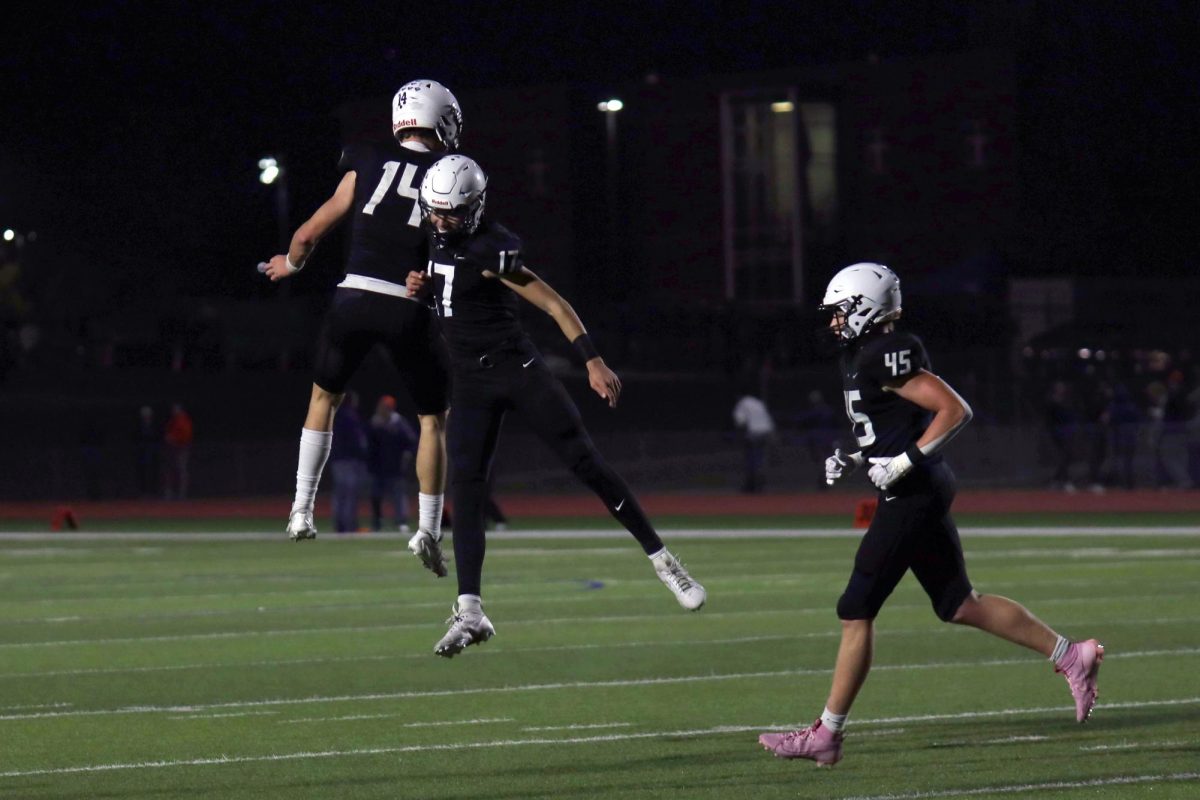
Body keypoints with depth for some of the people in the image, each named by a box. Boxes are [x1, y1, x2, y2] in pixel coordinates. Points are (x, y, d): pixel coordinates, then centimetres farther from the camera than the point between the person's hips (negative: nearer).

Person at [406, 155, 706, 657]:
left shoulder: (490, 250, -17)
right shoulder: (432, 239, 6)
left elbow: (553, 304, -16)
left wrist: (593, 361, -20)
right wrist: (418, 289, 1)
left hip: (516, 369, -6)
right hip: (470, 381, 6)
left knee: (585, 461, -5)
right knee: (465, 485, -8)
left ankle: (662, 560, 8)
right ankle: (469, 612, -12)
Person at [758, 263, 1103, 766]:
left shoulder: (886, 357, -16)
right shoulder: (864, 356, 15)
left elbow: (955, 410, -20)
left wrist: (903, 462, -21)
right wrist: (853, 460, 14)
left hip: (911, 496, -10)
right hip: (921, 495, 10)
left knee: (856, 612, -6)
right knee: (959, 606, 15)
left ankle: (827, 735, -2)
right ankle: (1071, 656, 18)